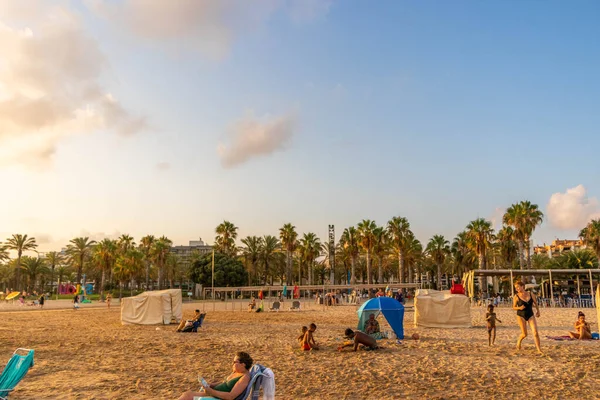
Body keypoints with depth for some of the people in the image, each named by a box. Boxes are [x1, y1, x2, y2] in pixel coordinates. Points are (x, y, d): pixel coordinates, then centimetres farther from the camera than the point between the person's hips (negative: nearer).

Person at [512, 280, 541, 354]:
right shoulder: (516, 297, -7)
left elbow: (535, 303, 18)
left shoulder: (531, 294, -1)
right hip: (521, 316, -2)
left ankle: (539, 350, -2)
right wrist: (519, 308, -18)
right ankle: (518, 341, 34)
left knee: (535, 332, -9)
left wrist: (538, 311, 16)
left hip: (530, 315, 2)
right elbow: (514, 307, 0)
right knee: (524, 334, 1)